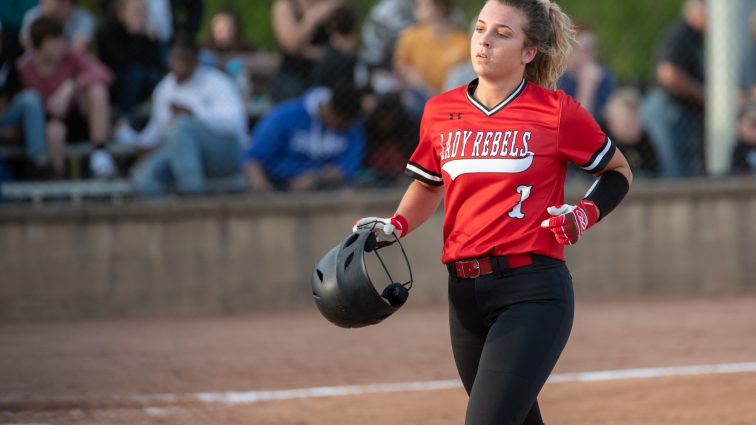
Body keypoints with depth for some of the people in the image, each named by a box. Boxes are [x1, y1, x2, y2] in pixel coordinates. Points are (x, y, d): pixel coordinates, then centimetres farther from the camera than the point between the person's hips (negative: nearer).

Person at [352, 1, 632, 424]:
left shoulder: (557, 112, -4)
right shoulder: (440, 112, 8)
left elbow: (619, 172, 11)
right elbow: (428, 184, 25)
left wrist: (585, 214, -7)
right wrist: (394, 227, 7)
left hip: (533, 293, -5)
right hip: (465, 291, 5)